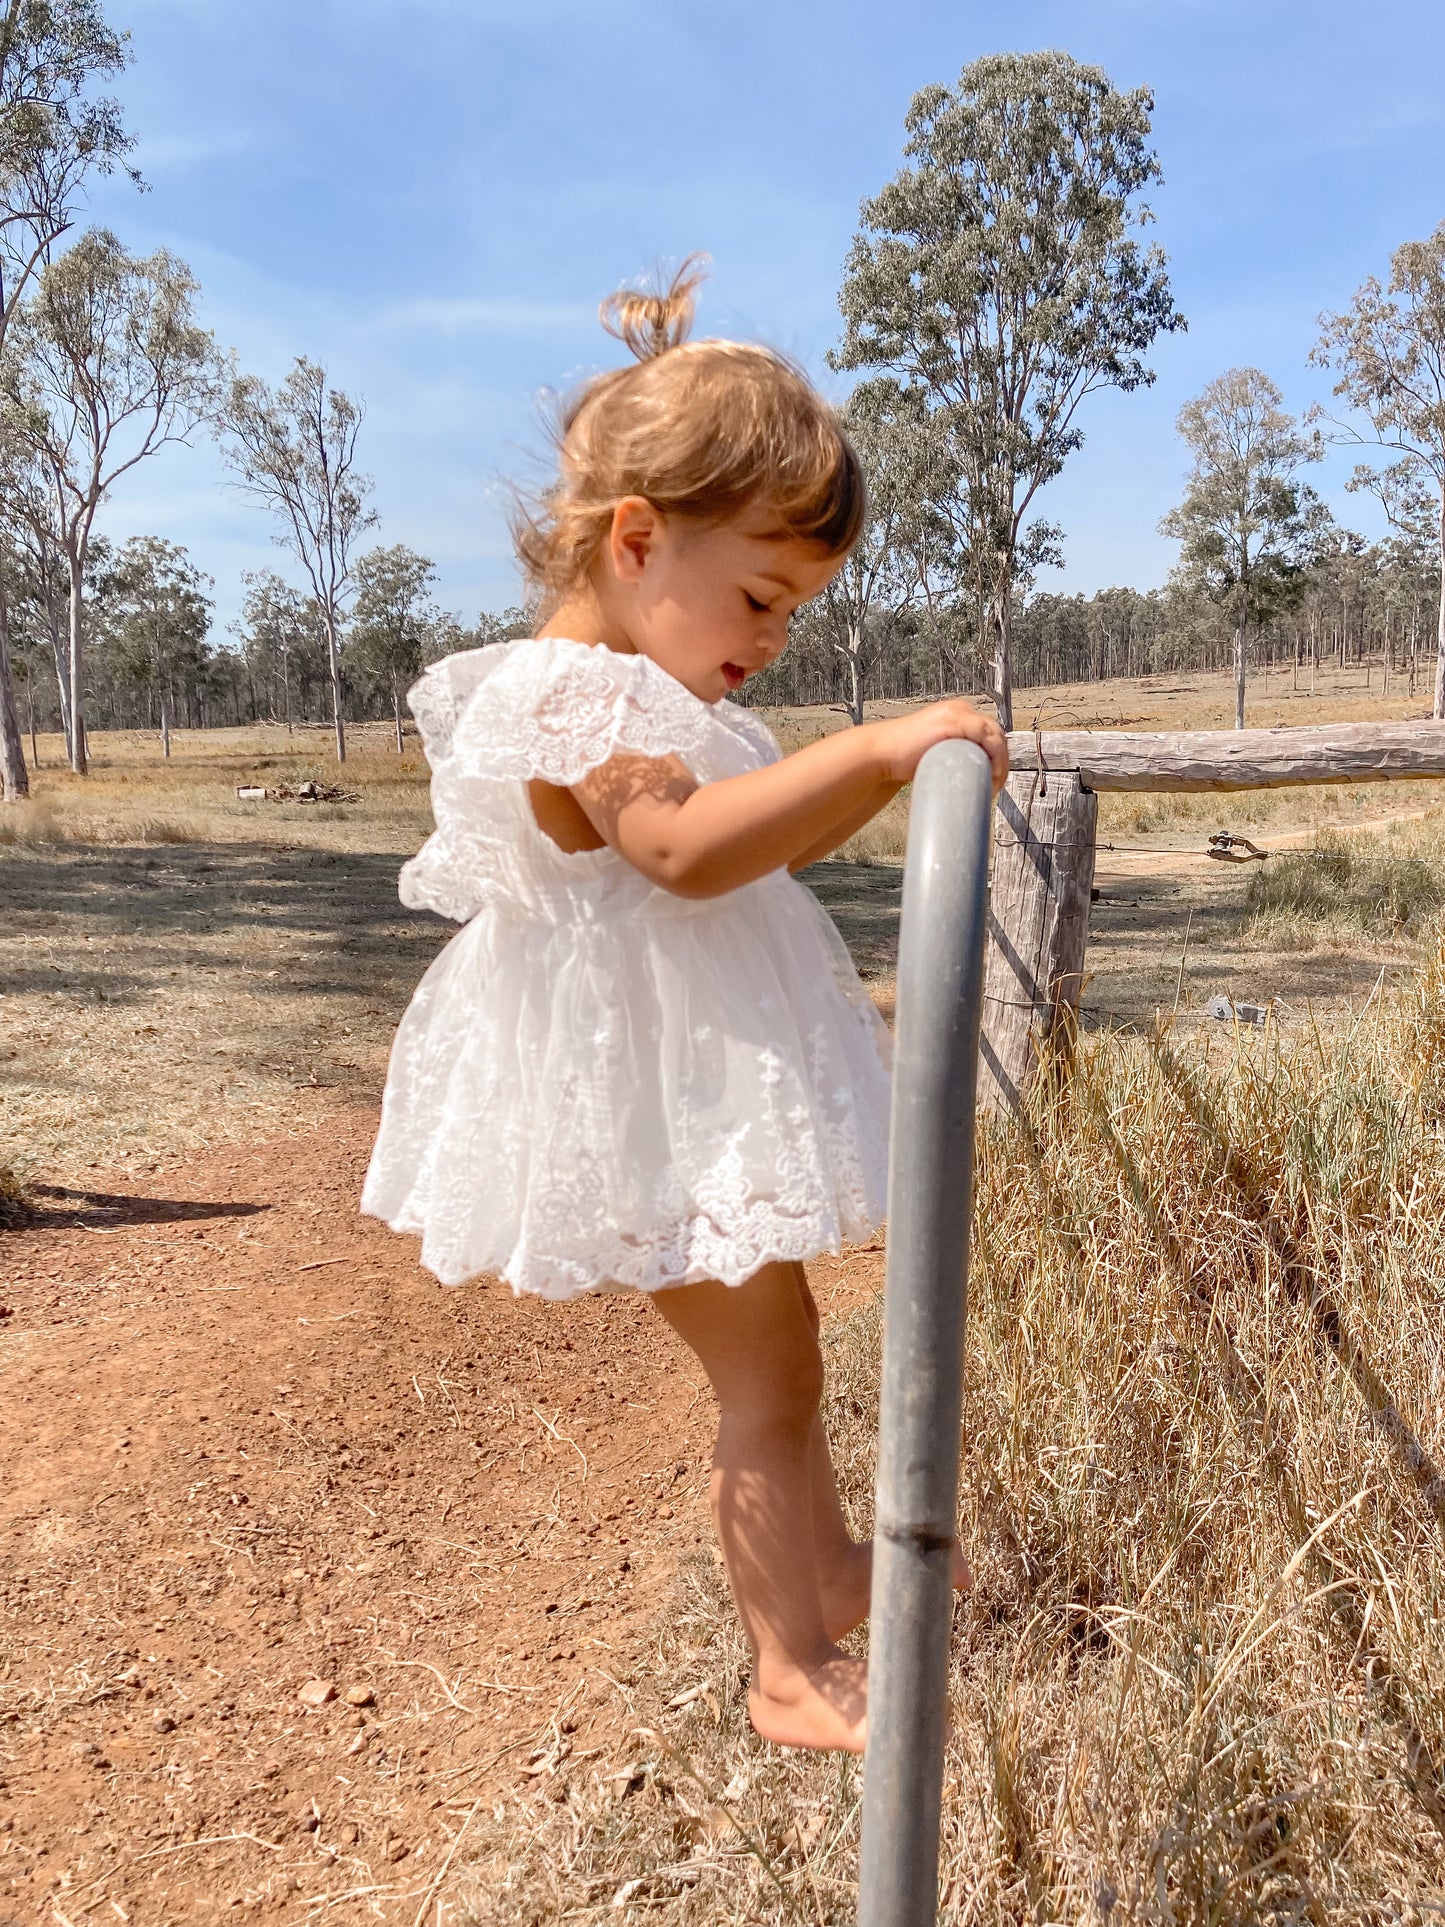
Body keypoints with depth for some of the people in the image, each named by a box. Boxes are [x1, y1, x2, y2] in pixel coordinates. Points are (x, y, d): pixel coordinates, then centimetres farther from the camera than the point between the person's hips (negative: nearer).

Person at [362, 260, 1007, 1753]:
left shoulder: (646, 686, 13)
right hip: (660, 1110, -11)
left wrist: (888, 774, 8)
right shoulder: (571, 688, -21)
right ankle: (790, 1670, 18)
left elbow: (770, 843, 19)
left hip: (705, 1091, 11)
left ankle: (826, 1570, 45)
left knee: (774, 1354, 24)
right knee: (770, 1374, 1)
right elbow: (685, 846, -37)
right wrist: (872, 746, -38)